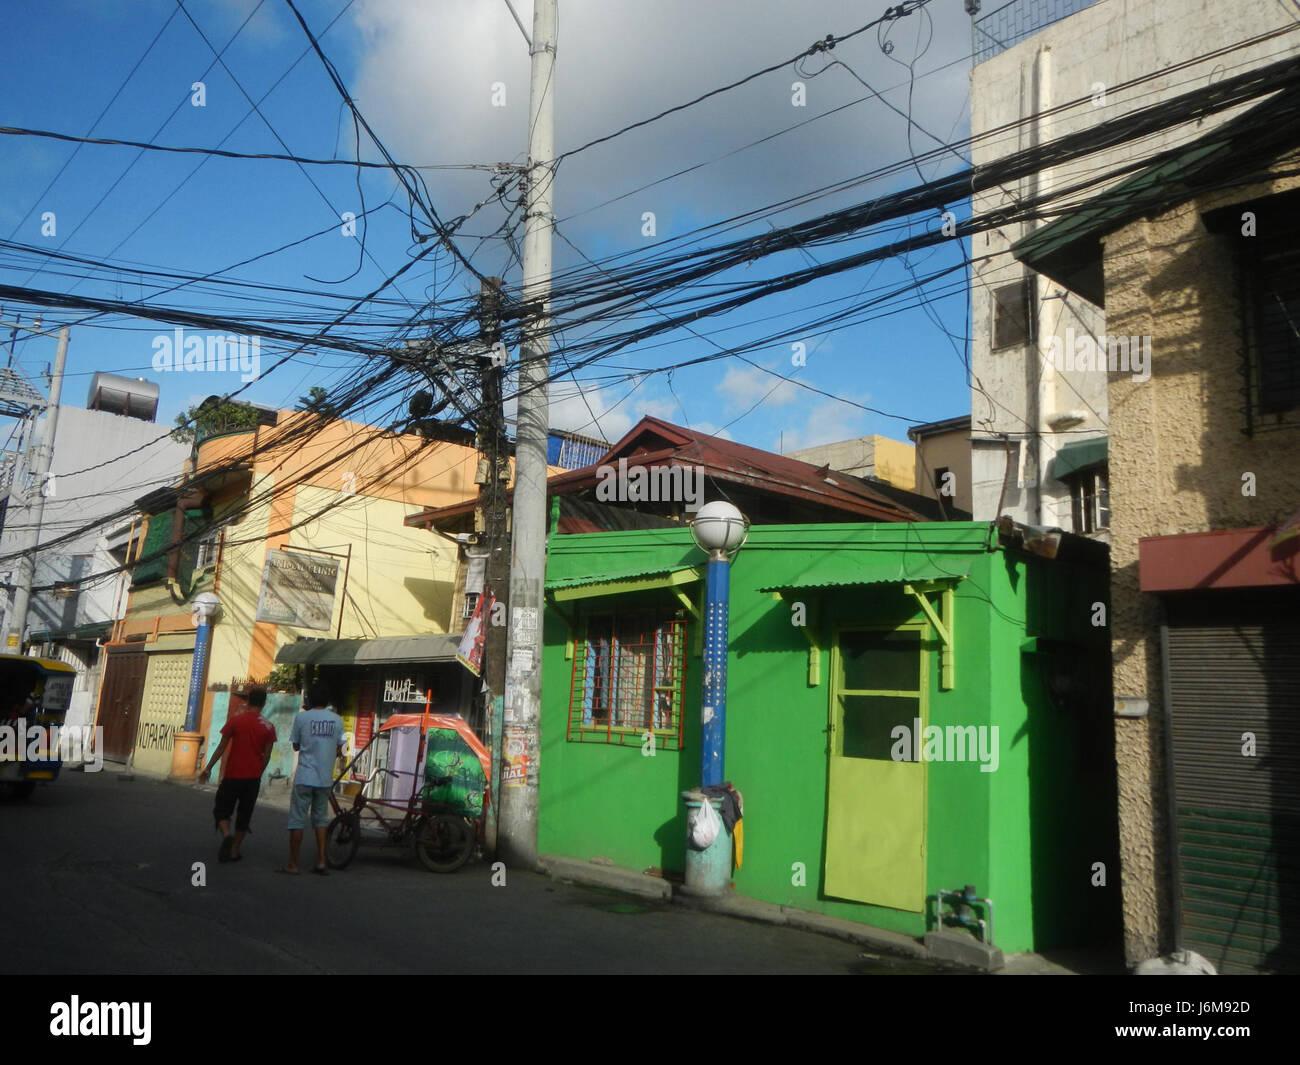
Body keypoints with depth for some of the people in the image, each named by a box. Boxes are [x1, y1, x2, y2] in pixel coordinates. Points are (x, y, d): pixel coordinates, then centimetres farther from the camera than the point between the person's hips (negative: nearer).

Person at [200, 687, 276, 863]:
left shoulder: (235, 721, -5)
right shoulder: (269, 727, -1)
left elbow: (221, 747, -3)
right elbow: (266, 755, 2)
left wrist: (208, 768, 5)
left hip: (232, 775, -2)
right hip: (253, 777, 2)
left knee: (221, 810, 11)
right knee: (244, 815, 12)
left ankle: (226, 835, -15)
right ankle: (234, 851, 14)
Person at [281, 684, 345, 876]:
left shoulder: (302, 718, -4)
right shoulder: (337, 720, 3)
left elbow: (296, 746, 7)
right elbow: (338, 750, 7)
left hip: (304, 777, -3)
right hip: (325, 778, 3)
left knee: (297, 820, 5)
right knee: (321, 819, 14)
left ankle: (293, 864, 9)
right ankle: (321, 862, 10)